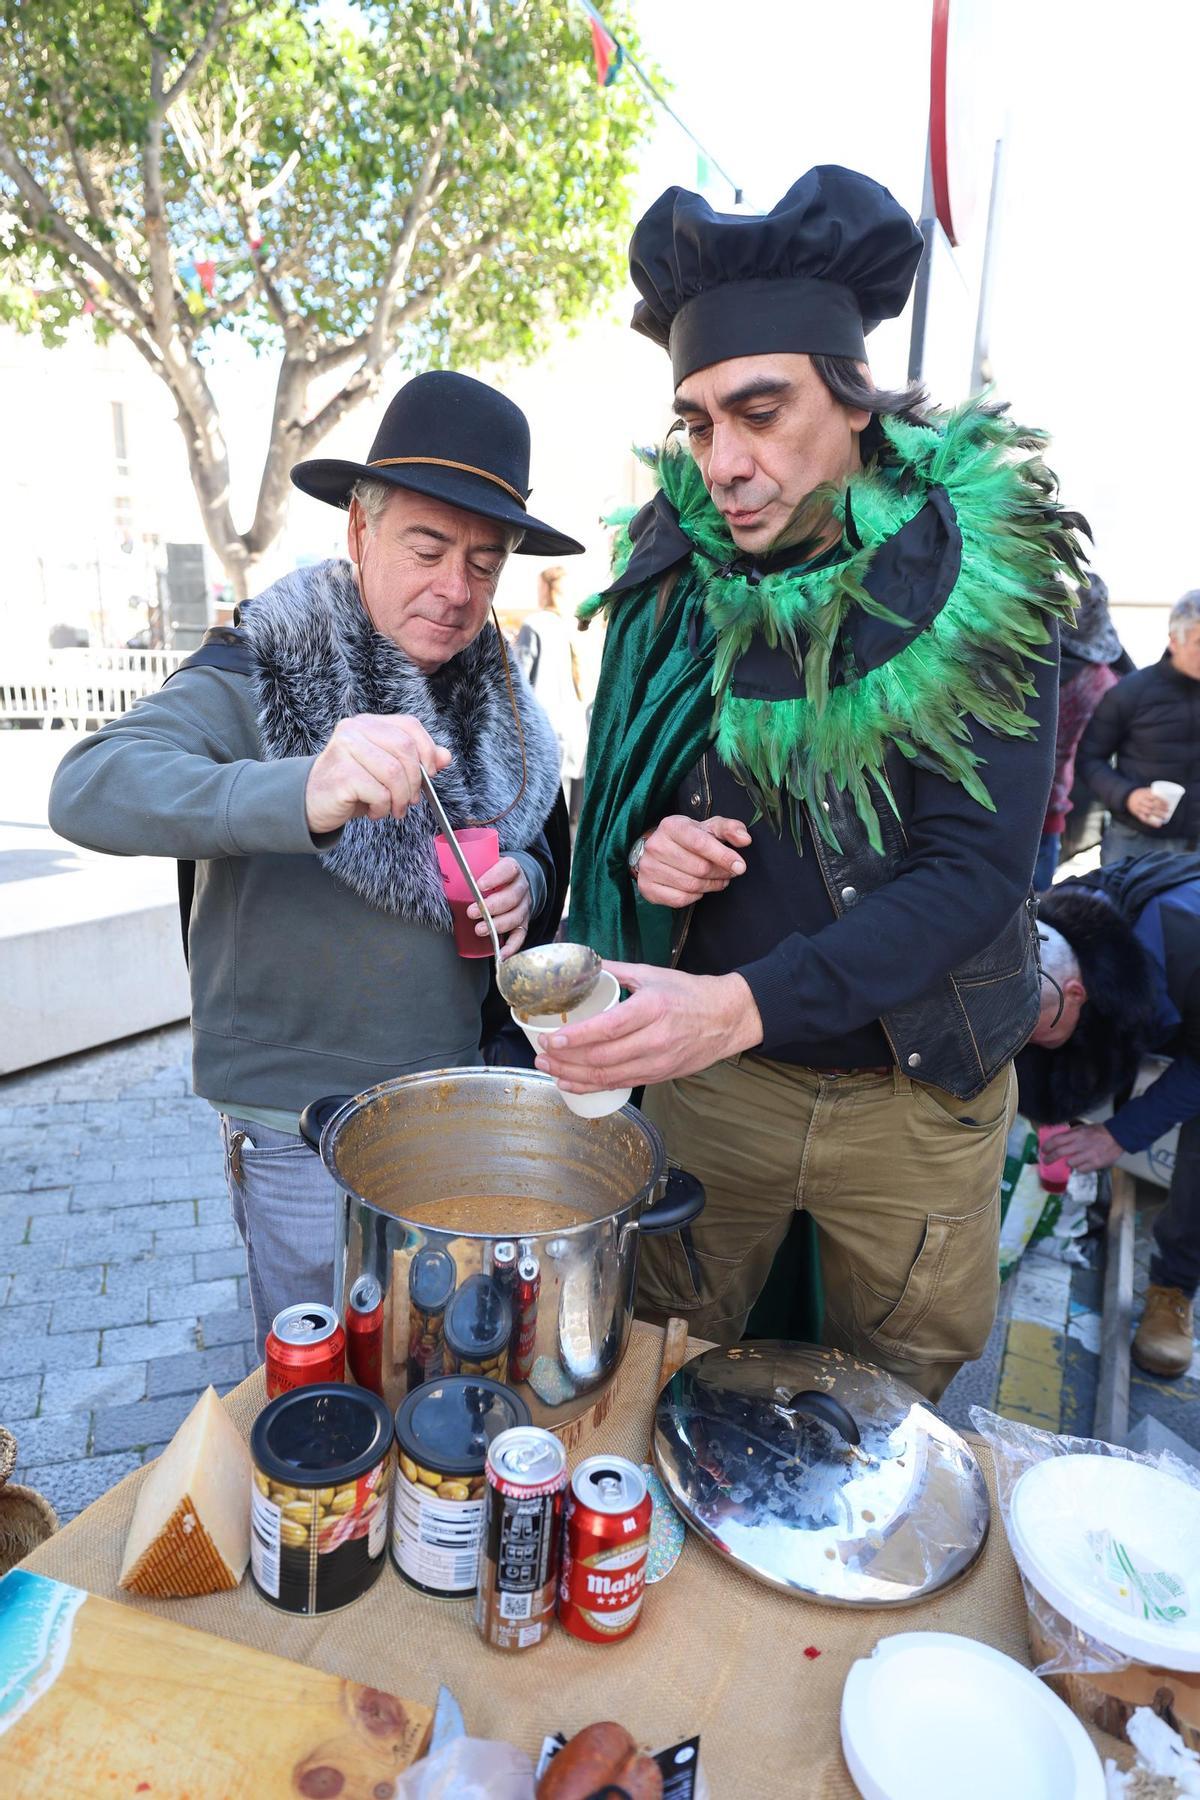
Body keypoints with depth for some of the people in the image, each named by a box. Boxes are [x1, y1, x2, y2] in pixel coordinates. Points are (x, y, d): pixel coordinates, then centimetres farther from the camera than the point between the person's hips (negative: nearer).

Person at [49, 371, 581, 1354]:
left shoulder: (502, 701, 3)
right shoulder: (262, 673, -13)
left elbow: (543, 843, 15)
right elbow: (87, 790, -27)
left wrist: (528, 879, -10)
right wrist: (302, 794, -45)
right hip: (304, 1117, -4)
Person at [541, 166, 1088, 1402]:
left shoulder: (980, 580, -13)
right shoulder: (672, 579, -4)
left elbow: (974, 874, -22)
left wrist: (743, 1003, -35)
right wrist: (646, 851, -18)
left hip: (916, 1095, -1)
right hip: (702, 1072, 2)